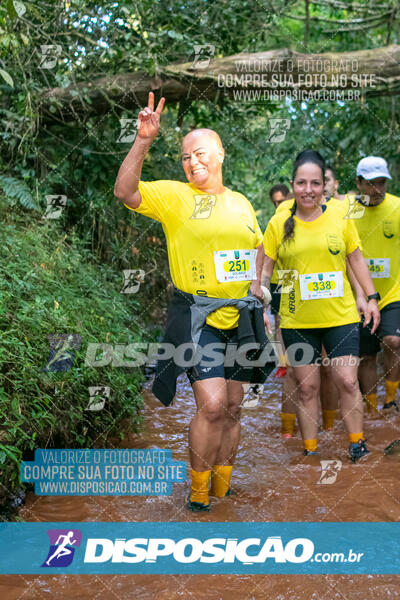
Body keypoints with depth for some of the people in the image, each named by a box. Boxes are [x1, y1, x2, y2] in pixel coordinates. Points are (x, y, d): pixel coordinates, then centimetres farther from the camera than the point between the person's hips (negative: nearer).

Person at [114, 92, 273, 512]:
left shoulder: (240, 202, 13)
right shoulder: (173, 195, -2)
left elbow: (258, 247, 27)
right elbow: (125, 192, -18)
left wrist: (255, 283, 11)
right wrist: (144, 140, -27)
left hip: (240, 318, 5)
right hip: (197, 316, -5)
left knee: (232, 408, 10)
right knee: (212, 405, -16)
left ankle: (221, 491, 25)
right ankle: (197, 494, 3)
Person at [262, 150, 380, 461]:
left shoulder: (340, 217, 0)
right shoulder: (279, 223, -3)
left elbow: (357, 260, 9)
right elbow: (264, 268, 2)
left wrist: (371, 298, 6)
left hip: (341, 317, 0)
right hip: (297, 321, 0)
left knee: (348, 382, 1)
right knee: (307, 388, 8)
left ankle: (358, 446, 20)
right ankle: (310, 452, 22)